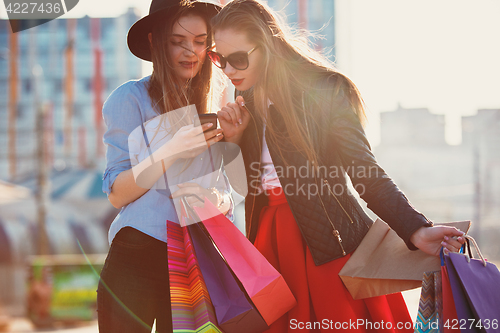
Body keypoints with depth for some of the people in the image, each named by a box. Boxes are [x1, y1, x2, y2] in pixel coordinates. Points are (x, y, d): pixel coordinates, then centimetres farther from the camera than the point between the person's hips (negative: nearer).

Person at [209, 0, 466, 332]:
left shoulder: (324, 90, -9)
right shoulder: (248, 103, 8)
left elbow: (368, 176, -12)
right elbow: (247, 185, 12)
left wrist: (416, 230, -26)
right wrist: (234, 139, -6)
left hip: (331, 245, -5)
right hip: (271, 246, 5)